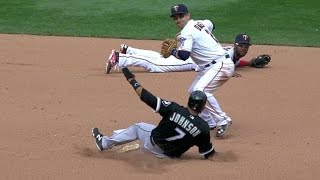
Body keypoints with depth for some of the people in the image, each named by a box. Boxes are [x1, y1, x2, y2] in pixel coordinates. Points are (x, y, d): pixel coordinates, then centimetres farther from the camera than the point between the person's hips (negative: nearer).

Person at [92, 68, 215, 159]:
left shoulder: (174, 109, -23)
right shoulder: (203, 128, -22)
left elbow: (147, 97, -21)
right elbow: (208, 154, -15)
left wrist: (131, 79, -12)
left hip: (153, 142, -2)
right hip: (171, 154, 2)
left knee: (138, 127, 27)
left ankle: (104, 143, 40)